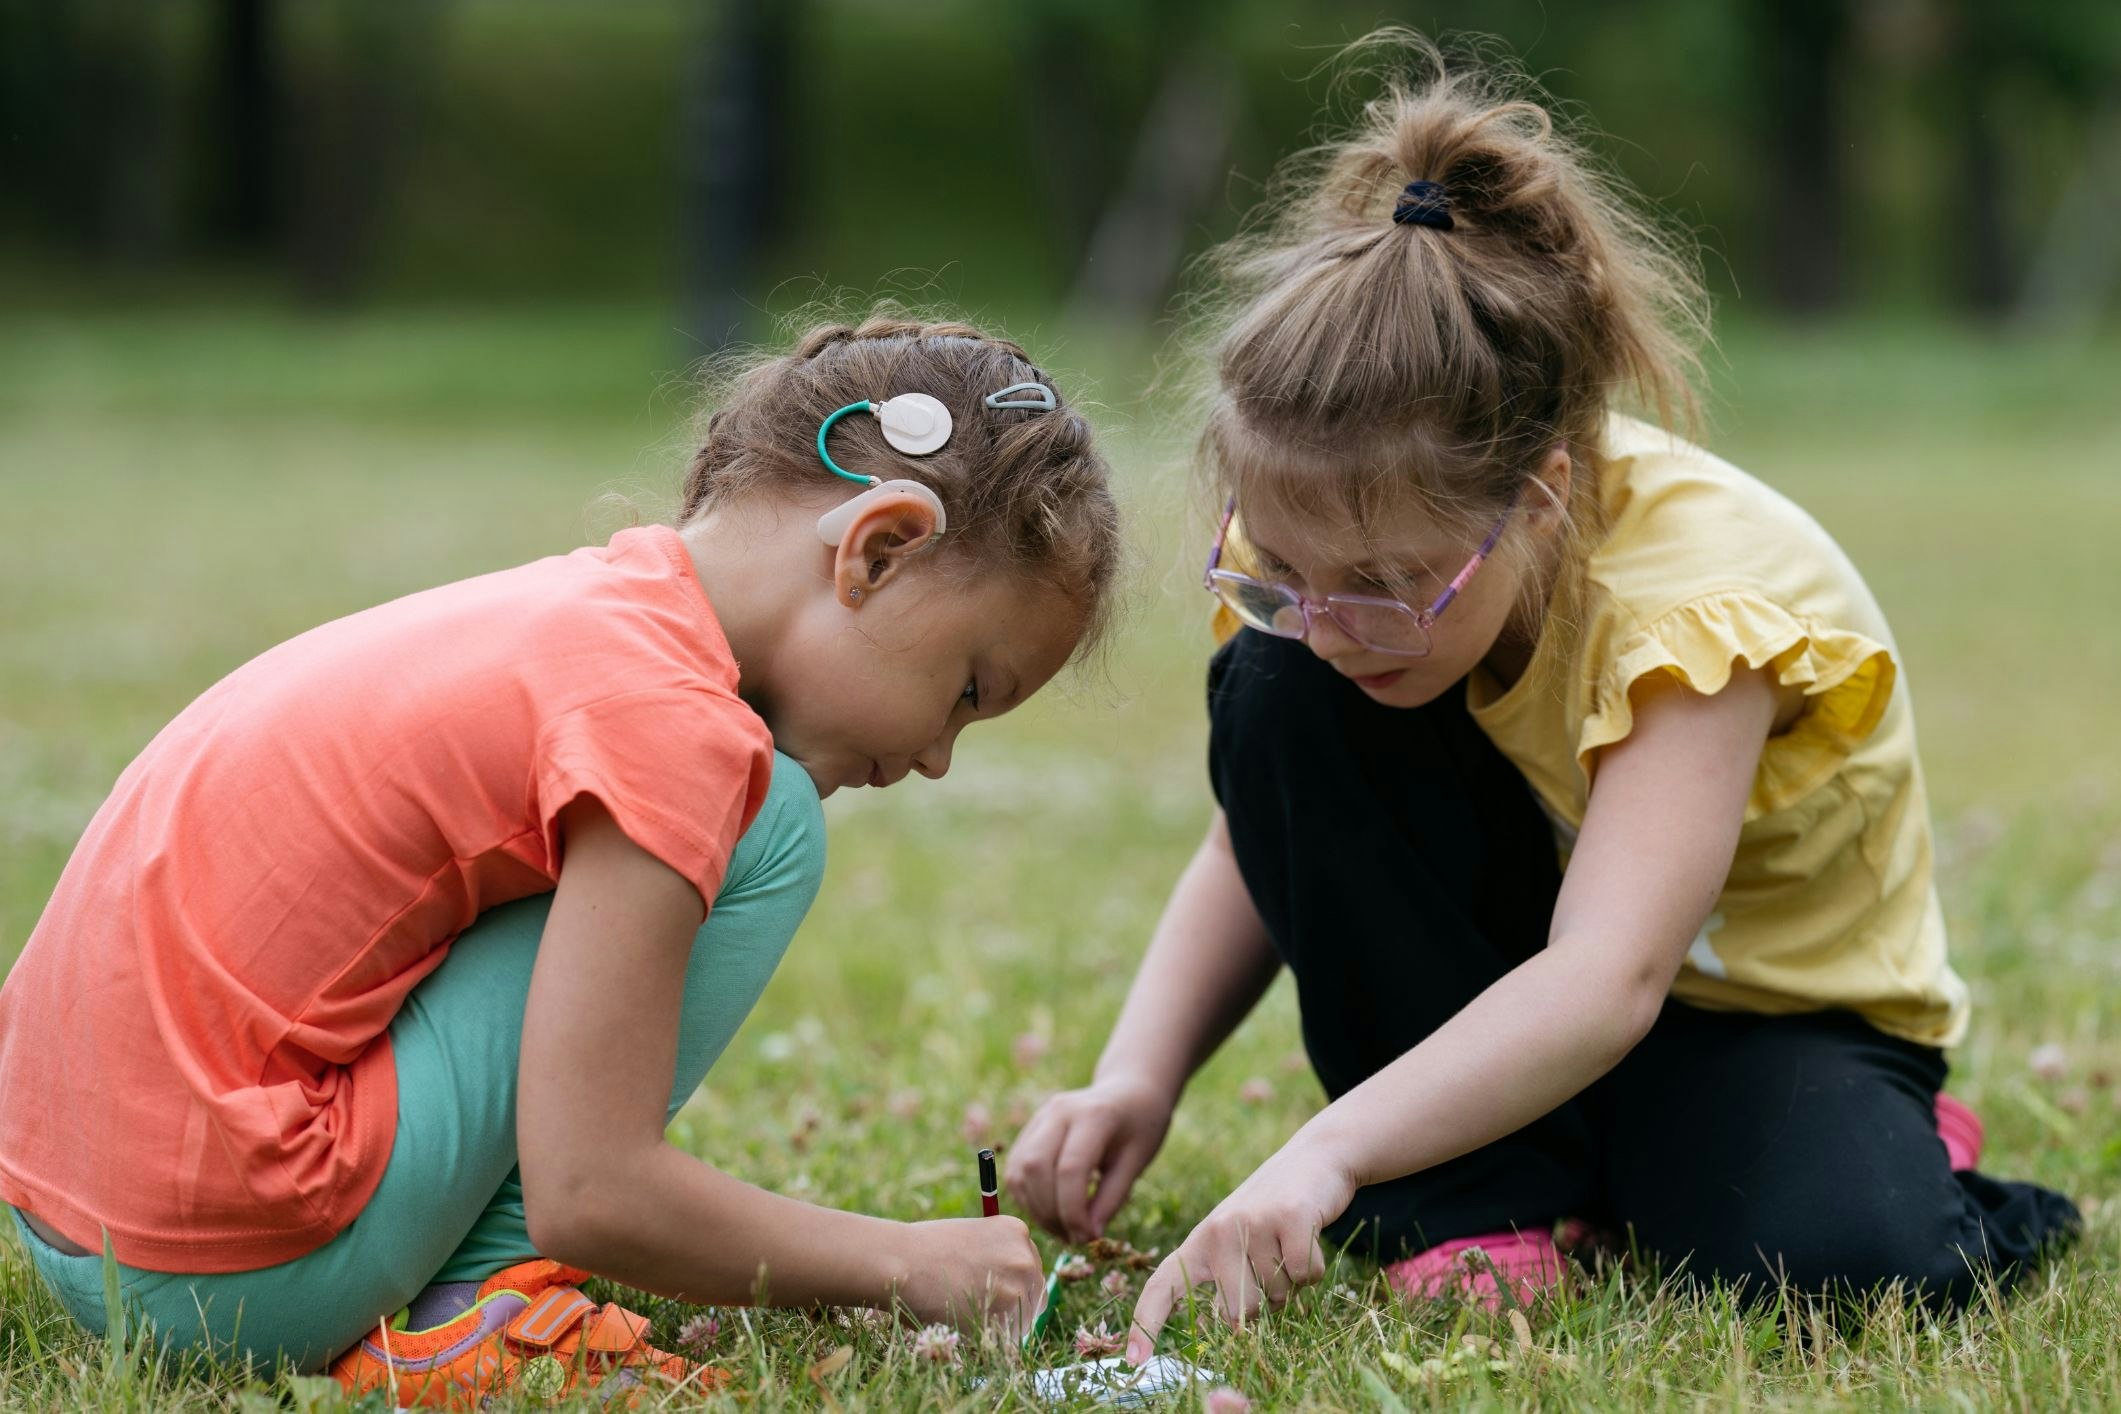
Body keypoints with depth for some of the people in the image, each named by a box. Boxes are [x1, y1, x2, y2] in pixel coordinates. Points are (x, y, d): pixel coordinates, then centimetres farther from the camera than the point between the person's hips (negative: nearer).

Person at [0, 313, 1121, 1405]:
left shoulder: (579, 609, 12)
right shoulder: (668, 718, -16)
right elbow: (590, 1196, -19)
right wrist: (903, 1262, -6)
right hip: (240, 1272, -10)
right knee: (767, 820, -8)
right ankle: (476, 1323, -6)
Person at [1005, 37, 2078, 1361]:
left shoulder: (1692, 584, -34)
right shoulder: (1347, 534, -18)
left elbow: (1606, 982, -45)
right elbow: (1262, 851, -5)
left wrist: (1322, 1155, -58)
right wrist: (1140, 1078, -25)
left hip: (1768, 1002, -4)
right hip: (1498, 977, 4)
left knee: (1839, 1259, -38)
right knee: (1272, 696, -23)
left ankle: (1902, 1160, 2)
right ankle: (1476, 1201, -16)